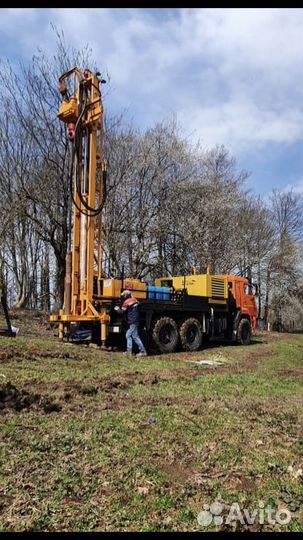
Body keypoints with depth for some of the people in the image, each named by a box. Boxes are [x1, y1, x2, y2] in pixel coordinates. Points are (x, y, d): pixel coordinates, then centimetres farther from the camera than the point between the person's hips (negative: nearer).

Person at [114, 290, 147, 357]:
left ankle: (143, 351, -4)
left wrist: (116, 309, 13)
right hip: (136, 320, 9)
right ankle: (129, 351, 15)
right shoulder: (134, 299, 13)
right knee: (128, 335, 14)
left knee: (135, 336, -5)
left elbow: (121, 312, -6)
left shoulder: (126, 302, -10)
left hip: (133, 322, -9)